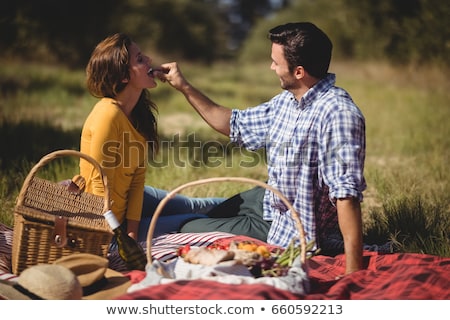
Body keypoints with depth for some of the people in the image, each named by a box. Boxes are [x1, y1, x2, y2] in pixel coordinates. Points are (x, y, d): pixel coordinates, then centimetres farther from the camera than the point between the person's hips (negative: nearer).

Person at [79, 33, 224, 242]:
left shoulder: (138, 111, -3)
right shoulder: (108, 115, -30)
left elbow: (138, 177, -4)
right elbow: (100, 184, -27)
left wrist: (132, 231, -11)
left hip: (129, 198, 8)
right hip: (114, 219, -8)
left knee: (193, 206, 26)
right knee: (198, 222, 0)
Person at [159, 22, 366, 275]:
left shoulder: (338, 113, -31)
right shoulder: (286, 100, -2)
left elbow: (347, 193, -37)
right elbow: (238, 124, 13)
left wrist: (353, 272, -41)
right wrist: (185, 88, 10)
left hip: (295, 235, -9)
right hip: (272, 203, 9)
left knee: (190, 231, 5)